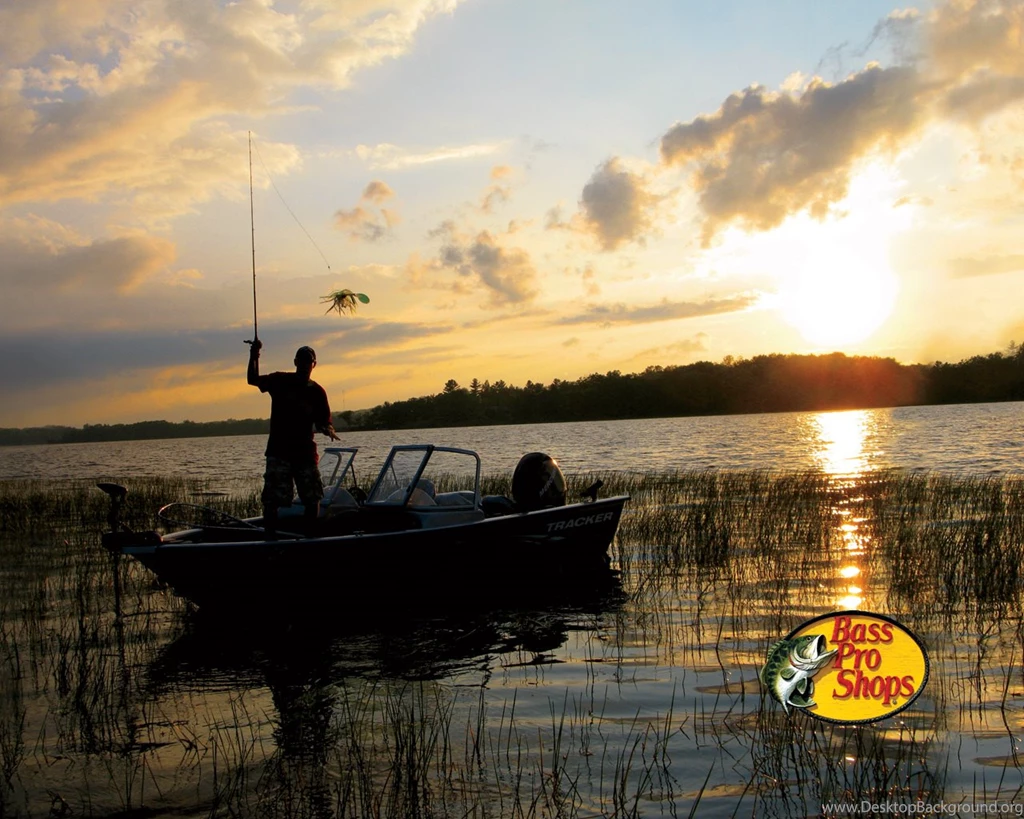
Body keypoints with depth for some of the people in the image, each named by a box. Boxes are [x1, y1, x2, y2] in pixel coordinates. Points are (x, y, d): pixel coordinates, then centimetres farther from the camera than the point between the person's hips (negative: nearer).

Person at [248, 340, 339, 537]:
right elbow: (254, 380, -6)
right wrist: (254, 356, -21)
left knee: (313, 499, 4)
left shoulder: (317, 391, 6)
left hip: (305, 452, 3)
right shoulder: (280, 381, 3)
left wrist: (328, 430, -17)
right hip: (279, 452, -2)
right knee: (272, 500, -8)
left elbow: (323, 422, 6)